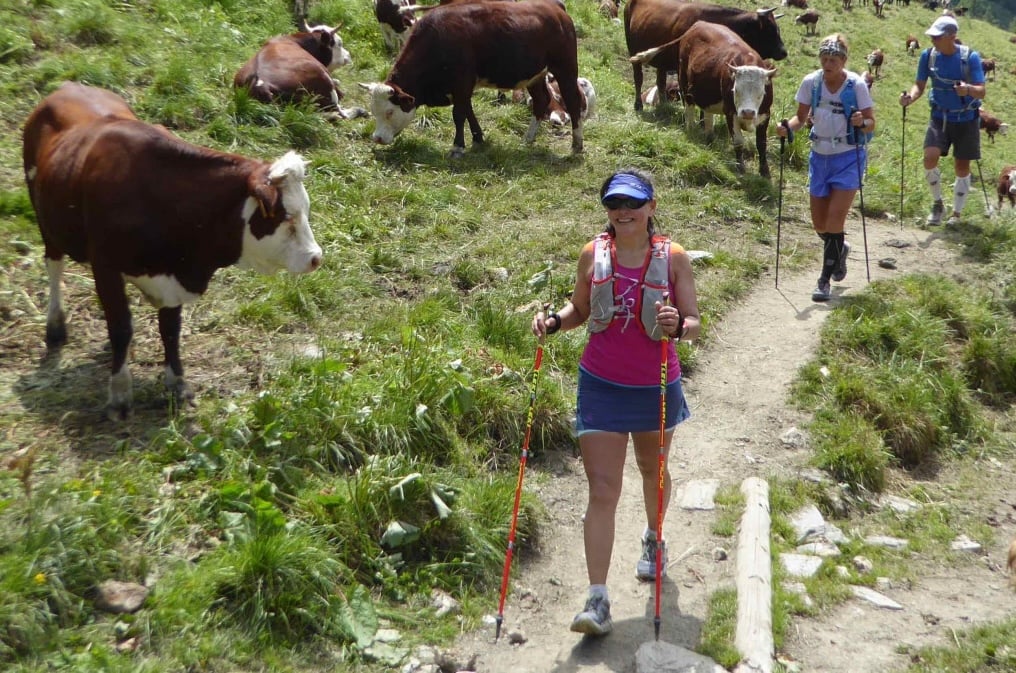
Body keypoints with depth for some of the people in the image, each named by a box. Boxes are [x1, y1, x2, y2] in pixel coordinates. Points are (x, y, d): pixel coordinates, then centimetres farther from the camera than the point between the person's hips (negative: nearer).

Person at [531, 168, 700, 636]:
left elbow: (694, 322, -9)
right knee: (602, 491, -3)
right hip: (601, 386, 0)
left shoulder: (673, 257, -8)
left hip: (656, 386, 0)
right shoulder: (593, 254, -3)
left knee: (653, 470, 23)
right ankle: (597, 599, -2)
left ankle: (653, 538, 54)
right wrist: (554, 322, -12)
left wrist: (677, 326, -31)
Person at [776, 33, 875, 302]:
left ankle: (824, 280, -3)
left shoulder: (857, 84, -13)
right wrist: (788, 127, -16)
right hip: (819, 156, 4)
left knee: (834, 220, -13)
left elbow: (871, 123, -9)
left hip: (849, 158, -4)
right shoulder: (811, 82, -5)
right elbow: (802, 117, 5)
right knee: (819, 224, 10)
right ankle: (840, 249, 43)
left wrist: (862, 123, -31)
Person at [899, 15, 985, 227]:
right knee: (930, 158, -18)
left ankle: (956, 213, 23)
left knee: (962, 168, 5)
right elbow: (919, 85, -1)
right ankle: (937, 203, 6)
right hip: (940, 116, 2)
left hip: (966, 119, -2)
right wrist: (911, 97, -23)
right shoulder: (928, 55, -8)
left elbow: (981, 91, -17)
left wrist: (968, 89, -40)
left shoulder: (970, 57, -16)